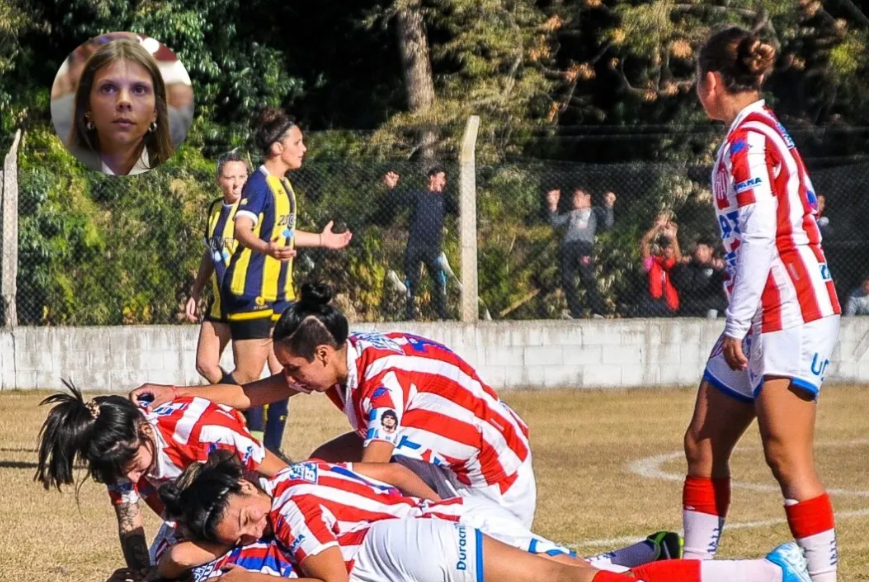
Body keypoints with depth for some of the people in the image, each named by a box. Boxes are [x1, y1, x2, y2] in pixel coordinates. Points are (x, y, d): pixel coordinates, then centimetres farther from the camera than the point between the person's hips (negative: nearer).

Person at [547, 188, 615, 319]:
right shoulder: (570, 214, 36)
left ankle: (598, 313, -20)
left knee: (587, 278, -20)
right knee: (567, 280, -9)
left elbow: (607, 224, 10)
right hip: (567, 247, 4)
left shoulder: (595, 212, 27)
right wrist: (553, 205, 15)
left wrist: (609, 206, 2)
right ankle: (576, 313, -8)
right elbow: (555, 223, 22)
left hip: (585, 245, -4)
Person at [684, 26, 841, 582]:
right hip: (766, 318, 10)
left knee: (787, 457, -12)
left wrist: (738, 323, -18)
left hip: (789, 314, -10)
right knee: (703, 446, 11)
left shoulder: (748, 140, -11)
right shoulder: (767, 131, 17)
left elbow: (760, 238, -19)